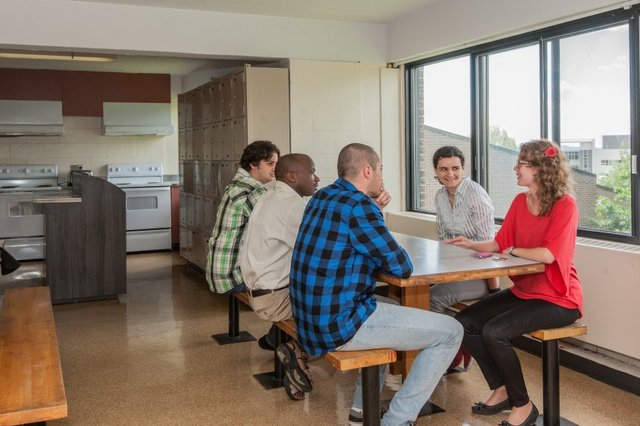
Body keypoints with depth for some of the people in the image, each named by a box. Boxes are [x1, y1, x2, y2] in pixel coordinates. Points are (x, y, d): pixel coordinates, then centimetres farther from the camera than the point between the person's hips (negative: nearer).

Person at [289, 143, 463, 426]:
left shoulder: (322, 197, 10)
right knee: (450, 332, -1)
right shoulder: (357, 204, -17)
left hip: (312, 317, 9)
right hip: (339, 323, -9)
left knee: (389, 307, 37)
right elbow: (401, 267, -13)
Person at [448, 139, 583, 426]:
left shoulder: (565, 205, -16)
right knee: (465, 322, -5)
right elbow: (500, 244, 7)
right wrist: (472, 245, -10)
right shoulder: (519, 202, 6)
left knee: (494, 332, -25)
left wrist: (514, 251, -11)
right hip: (522, 290, 8)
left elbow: (548, 254, -26)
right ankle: (501, 391, 12)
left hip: (557, 298, -8)